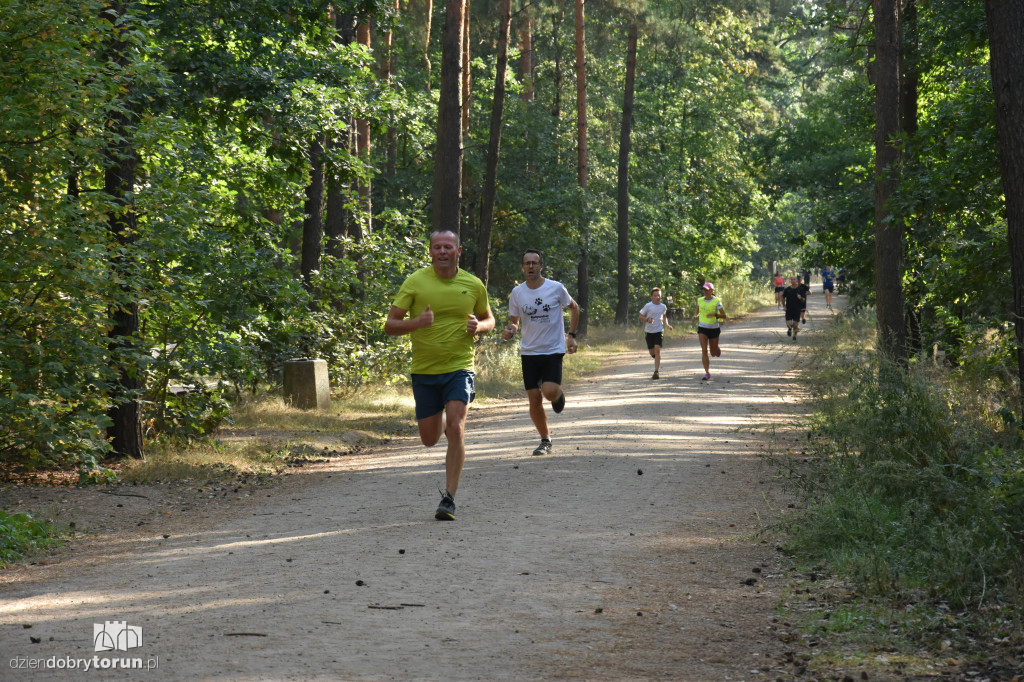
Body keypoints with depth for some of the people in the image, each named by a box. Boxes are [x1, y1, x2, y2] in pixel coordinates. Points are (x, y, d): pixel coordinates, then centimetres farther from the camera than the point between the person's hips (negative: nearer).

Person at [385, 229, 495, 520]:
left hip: (459, 368, -1)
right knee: (430, 439, 10)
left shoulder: (474, 285, 1)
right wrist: (417, 322, -25)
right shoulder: (415, 282, -5)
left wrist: (478, 326, -7)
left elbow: (489, 319, 18)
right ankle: (444, 423, 48)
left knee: (456, 431, -18)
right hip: (424, 371, 1)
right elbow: (390, 325, -5)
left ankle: (449, 499, -11)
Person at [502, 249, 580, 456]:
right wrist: (509, 332, -12)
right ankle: (545, 440, 18)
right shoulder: (517, 293, 1)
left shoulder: (556, 288, -6)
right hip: (529, 352, 3)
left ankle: (559, 394, 19)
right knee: (534, 398, 0)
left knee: (549, 391, -20)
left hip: (553, 350, -3)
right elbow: (514, 321, 11)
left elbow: (574, 308, 11)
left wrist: (571, 336, 4)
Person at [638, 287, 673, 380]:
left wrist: (667, 325, 7)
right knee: (651, 352, 7)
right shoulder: (648, 306, -7)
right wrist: (647, 319, -20)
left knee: (657, 350, -16)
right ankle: (658, 361, 43)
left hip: (659, 331, 0)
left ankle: (656, 372, -17)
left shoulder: (663, 307, 4)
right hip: (649, 331, 0)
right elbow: (641, 316, 0)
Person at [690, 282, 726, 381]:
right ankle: (707, 373, -9)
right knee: (704, 351, -12)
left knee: (713, 353, 11)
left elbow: (724, 316, -9)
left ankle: (717, 349, 49)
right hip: (702, 328, 2)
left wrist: (714, 314, -26)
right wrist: (695, 317, -4)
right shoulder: (700, 300, 2)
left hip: (714, 328, -2)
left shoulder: (716, 301, -9)